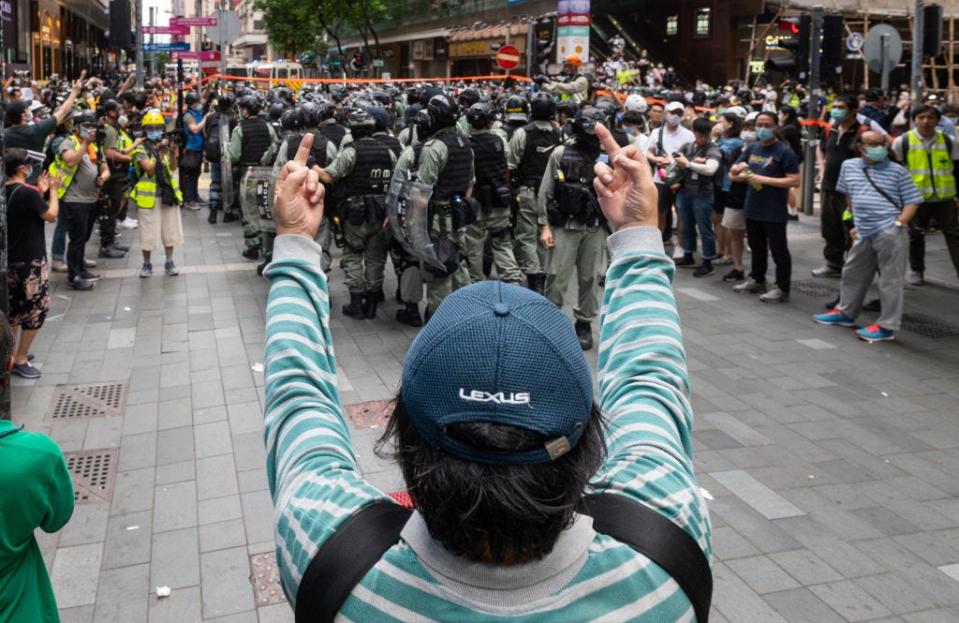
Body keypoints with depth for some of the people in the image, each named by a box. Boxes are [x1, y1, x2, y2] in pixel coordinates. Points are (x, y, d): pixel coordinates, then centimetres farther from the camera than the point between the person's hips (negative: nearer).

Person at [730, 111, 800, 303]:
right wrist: (739, 170, -8)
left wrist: (765, 179, -20)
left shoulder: (784, 152, -10)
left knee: (778, 250, 0)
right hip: (752, 209, 7)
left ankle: (782, 288, 6)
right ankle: (757, 280, 33)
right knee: (757, 248, 19)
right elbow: (734, 174, 16)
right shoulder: (752, 148, 10)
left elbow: (794, 181, -17)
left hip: (774, 212, -7)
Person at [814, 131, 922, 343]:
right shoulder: (849, 166, 10)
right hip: (864, 233, 5)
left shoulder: (897, 171, 1)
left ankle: (887, 326, 0)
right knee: (853, 274, 18)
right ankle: (845, 312, 36)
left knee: (890, 279, -4)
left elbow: (912, 201, 2)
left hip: (889, 232, -5)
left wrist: (899, 224, -11)